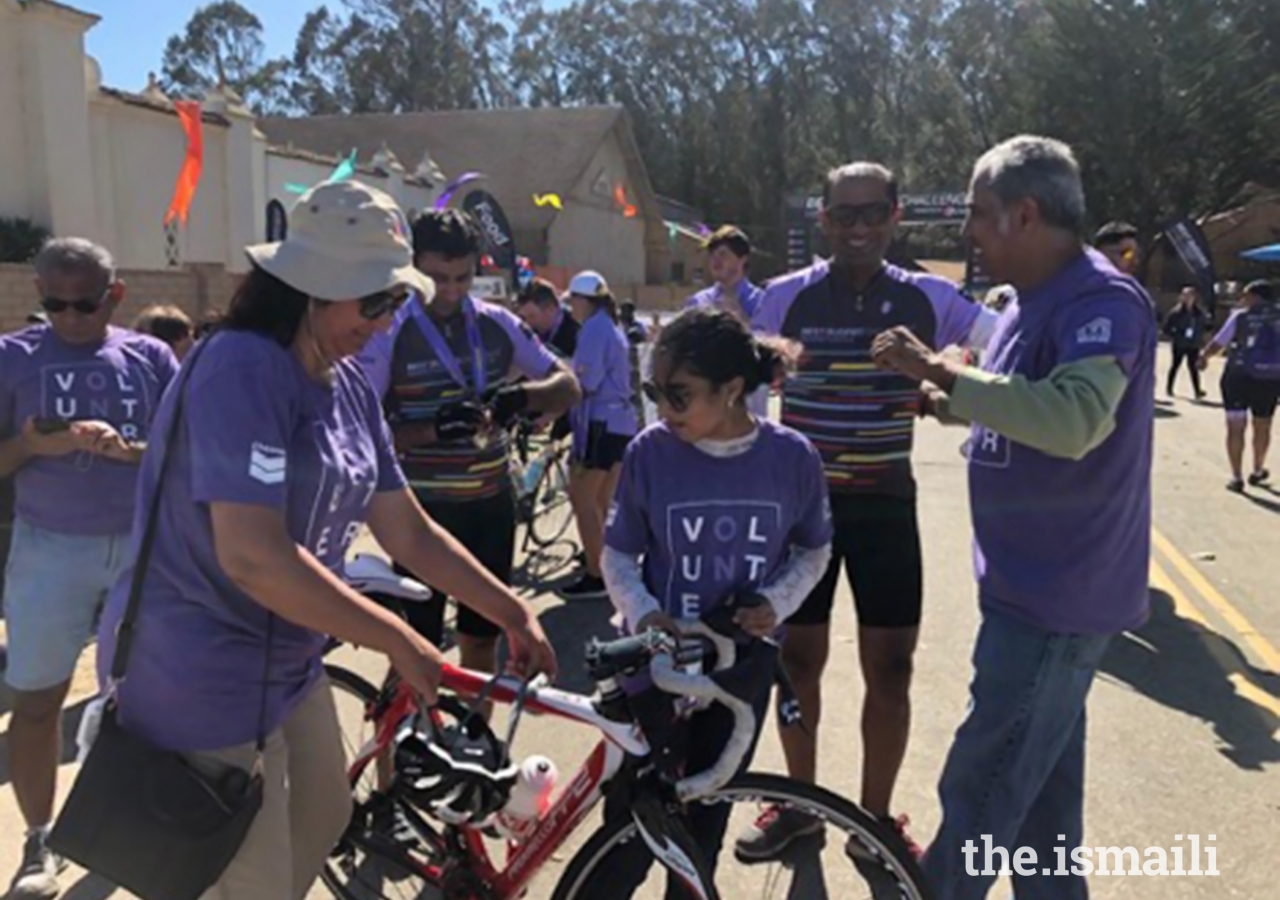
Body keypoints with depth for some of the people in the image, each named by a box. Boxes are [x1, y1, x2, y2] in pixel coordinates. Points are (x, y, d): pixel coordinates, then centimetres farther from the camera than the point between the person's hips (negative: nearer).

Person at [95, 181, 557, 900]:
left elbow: (408, 531, 6)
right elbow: (253, 556, -32)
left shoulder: (352, 387, 3)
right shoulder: (242, 368, -24)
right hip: (201, 675, -8)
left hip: (288, 659, 8)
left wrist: (513, 612, 3)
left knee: (324, 821, 23)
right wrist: (398, 640, -24)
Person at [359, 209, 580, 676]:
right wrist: (432, 430, -30)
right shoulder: (388, 334, -11)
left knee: (481, 637, 16)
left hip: (491, 503, 4)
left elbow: (568, 387, 2)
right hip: (423, 510, -4)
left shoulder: (497, 324, 1)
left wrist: (521, 396, -19)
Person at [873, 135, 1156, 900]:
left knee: (981, 788, -1)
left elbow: (1073, 421, -36)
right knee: (1040, 790, 22)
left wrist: (942, 370, -30)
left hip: (1059, 592, -10)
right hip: (1034, 583, 10)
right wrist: (940, 396, 6)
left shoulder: (1100, 299, -20)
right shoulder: (1034, 301, 12)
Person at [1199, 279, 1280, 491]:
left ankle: (1237, 477, -2)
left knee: (1236, 427, 2)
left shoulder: (1240, 316, -5)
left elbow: (1218, 343, -3)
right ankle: (1258, 471, 34)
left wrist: (1204, 357, 15)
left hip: (1238, 377, -3)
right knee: (1262, 426, 19)